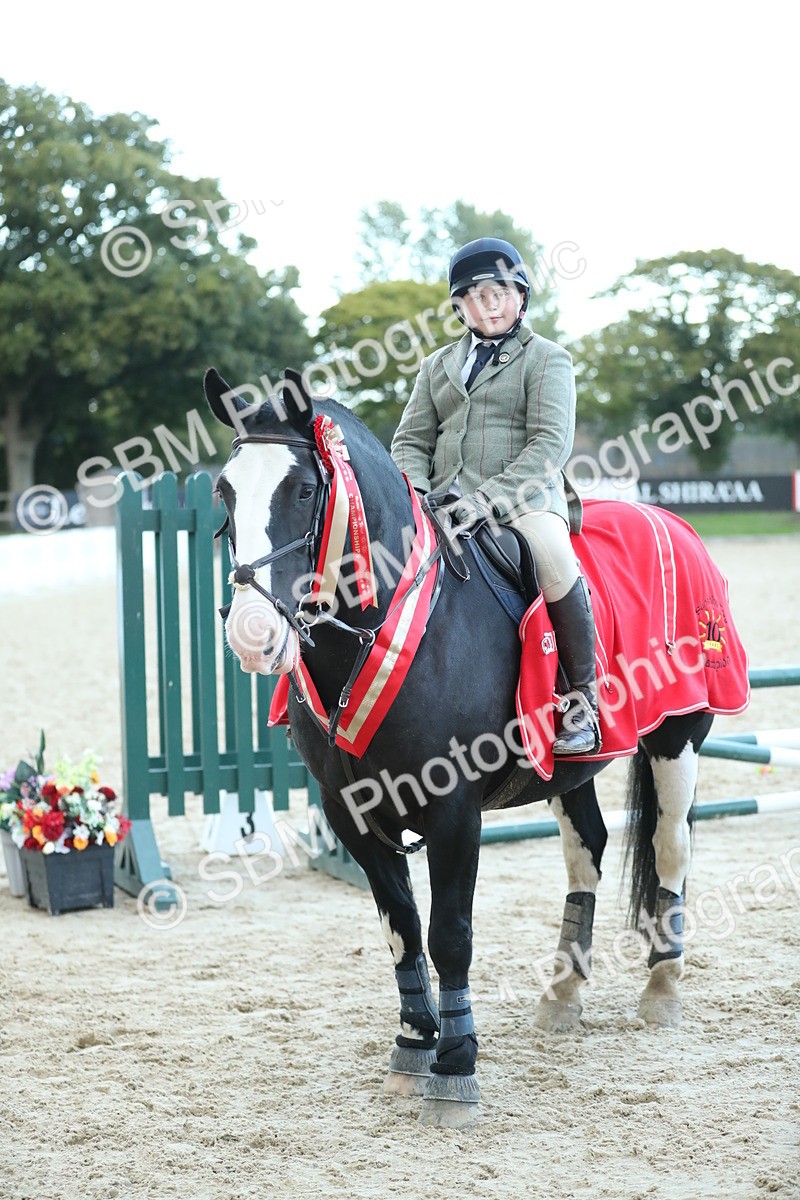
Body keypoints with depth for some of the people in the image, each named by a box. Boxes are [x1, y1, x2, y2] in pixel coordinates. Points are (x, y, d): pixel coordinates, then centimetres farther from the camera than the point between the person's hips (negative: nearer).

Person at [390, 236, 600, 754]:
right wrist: (418, 496, -6)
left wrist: (489, 496, -21)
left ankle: (582, 694, -21)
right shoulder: (438, 366, 21)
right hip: (448, 503, 5)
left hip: (526, 497, -5)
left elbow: (551, 442, -8)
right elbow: (411, 440, 17)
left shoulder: (547, 358, 6)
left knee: (554, 559, -35)